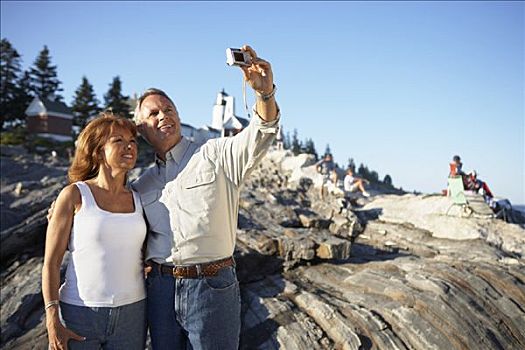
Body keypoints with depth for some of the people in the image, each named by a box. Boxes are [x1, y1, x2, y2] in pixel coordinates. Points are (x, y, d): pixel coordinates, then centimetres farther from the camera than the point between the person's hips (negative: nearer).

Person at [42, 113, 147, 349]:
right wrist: (52, 321, -11)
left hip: (131, 312, 3)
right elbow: (51, 262, -5)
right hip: (80, 313, -3)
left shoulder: (138, 200, 5)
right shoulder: (74, 195, -5)